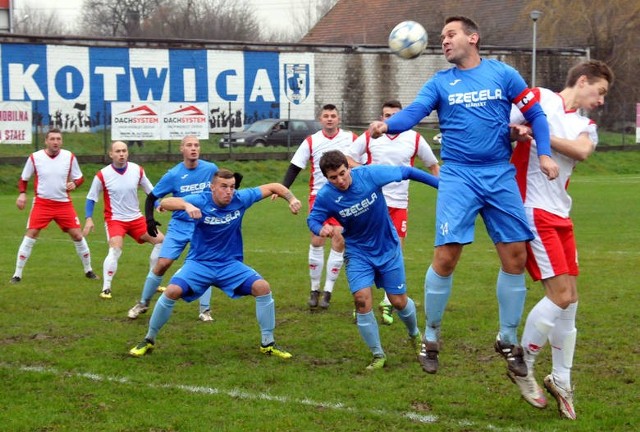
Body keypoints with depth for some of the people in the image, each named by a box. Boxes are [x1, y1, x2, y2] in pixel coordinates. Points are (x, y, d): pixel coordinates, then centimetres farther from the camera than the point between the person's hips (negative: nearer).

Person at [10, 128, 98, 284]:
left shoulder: (70, 157, -2)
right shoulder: (35, 157, -4)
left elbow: (79, 177, 8)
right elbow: (24, 179, 8)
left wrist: (74, 184, -14)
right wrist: (22, 193, -10)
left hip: (64, 203, 1)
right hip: (42, 203, -1)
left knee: (77, 235, 0)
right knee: (30, 235, -9)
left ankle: (88, 270, 19)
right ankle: (17, 274, -1)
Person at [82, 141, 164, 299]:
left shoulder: (137, 170, -5)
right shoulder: (102, 175, -13)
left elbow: (151, 191, 6)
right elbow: (91, 198, -2)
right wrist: (88, 219, -12)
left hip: (136, 218, 5)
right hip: (114, 219, -5)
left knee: (160, 241, 3)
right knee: (115, 250, -27)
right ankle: (106, 288, -19)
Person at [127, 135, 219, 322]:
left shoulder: (211, 169, -7)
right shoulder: (173, 175, -11)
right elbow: (152, 197, -2)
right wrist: (149, 219, -14)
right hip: (179, 225, 0)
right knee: (162, 264, -4)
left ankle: (205, 310, 5)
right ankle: (143, 303, 14)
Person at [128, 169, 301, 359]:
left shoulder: (240, 199, -8)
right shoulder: (200, 201, -16)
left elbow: (274, 187, 2)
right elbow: (165, 202, -29)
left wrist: (291, 198, -17)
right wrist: (186, 205, -47)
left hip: (231, 265, 2)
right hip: (199, 263, -2)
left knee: (262, 287, -19)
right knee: (172, 291, -25)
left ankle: (268, 344, -1)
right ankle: (149, 340, -2)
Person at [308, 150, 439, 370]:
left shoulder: (370, 174, -23)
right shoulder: (325, 196, -20)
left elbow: (405, 172, -12)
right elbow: (313, 219, -6)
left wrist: (440, 183, -7)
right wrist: (321, 229, -31)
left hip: (388, 247, 0)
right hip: (358, 251, 0)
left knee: (399, 301, 5)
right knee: (362, 299, -18)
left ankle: (415, 335, 40)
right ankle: (378, 355, 0)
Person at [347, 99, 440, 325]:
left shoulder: (415, 139, 3)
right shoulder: (369, 137, 2)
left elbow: (433, 166, 14)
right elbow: (347, 159, 7)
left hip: (399, 204, 1)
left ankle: (388, 303, 11)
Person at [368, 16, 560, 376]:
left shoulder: (503, 74, 5)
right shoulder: (440, 83, 5)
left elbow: (535, 113, 7)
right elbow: (413, 113, -10)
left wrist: (545, 153, -6)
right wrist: (388, 125, -31)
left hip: (501, 176, 1)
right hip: (459, 177, -1)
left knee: (516, 257, 1)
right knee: (446, 257, -10)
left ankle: (509, 340, 19)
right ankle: (431, 339, 8)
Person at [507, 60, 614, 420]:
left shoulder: (586, 126, 13)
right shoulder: (538, 100, -3)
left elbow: (581, 150, -9)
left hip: (560, 215, 8)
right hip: (532, 211, -8)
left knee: (570, 300, 8)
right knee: (560, 296, -12)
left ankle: (561, 382, 22)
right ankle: (522, 367, 6)